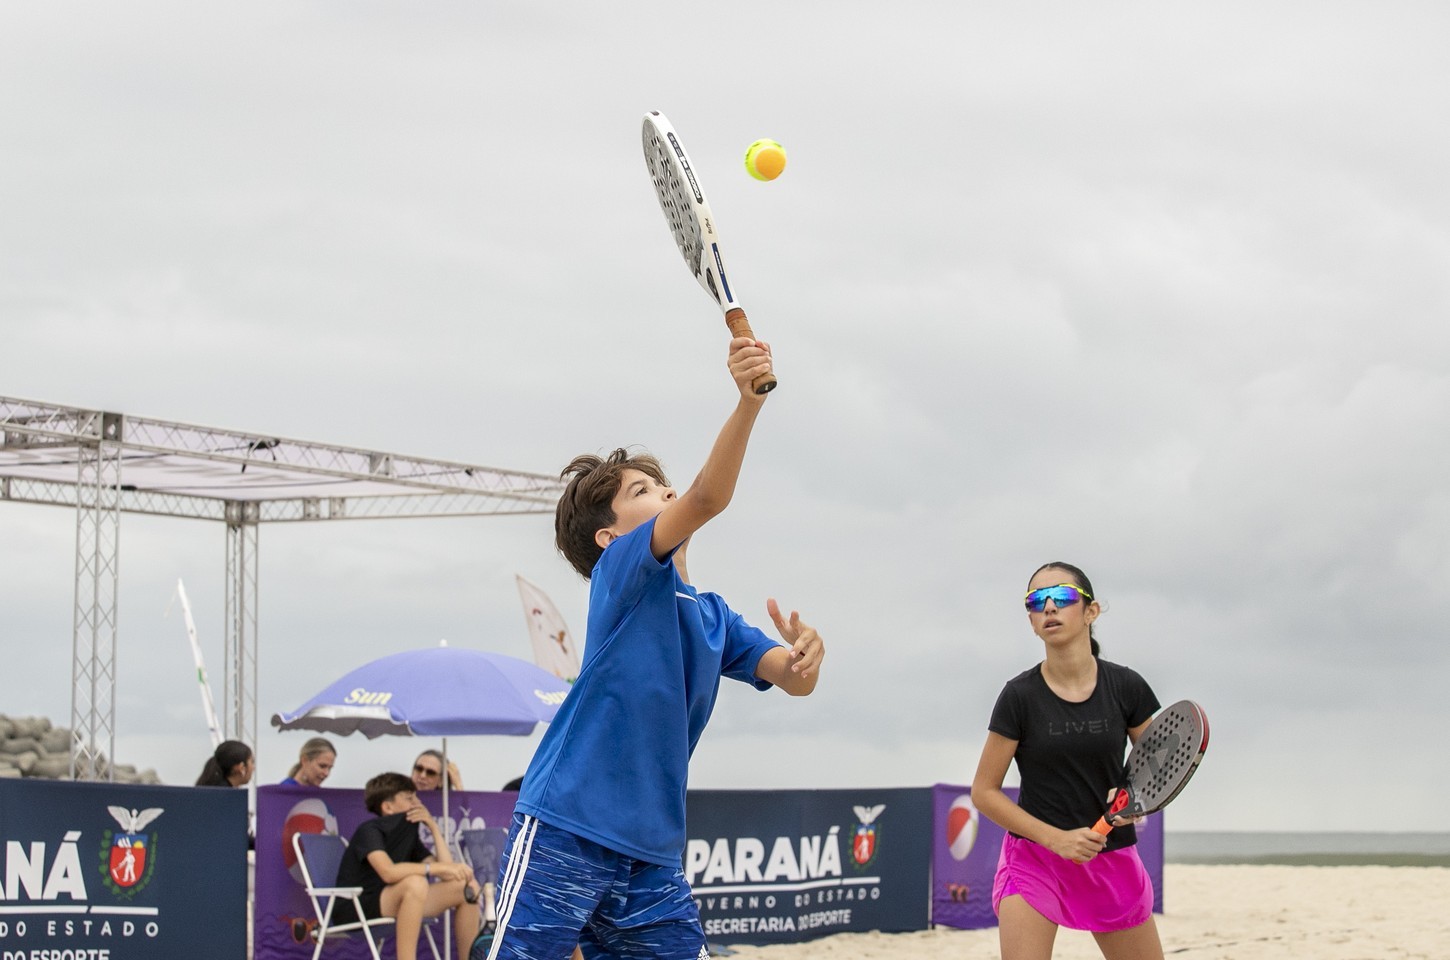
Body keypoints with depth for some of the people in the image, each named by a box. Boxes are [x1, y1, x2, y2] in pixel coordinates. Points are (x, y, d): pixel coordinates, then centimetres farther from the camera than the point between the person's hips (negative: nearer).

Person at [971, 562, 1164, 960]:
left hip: (1112, 860, 3)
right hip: (1034, 858, -3)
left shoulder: (1126, 687, -3)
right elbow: (984, 792, -4)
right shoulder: (1020, 696, -8)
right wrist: (1056, 838, -15)